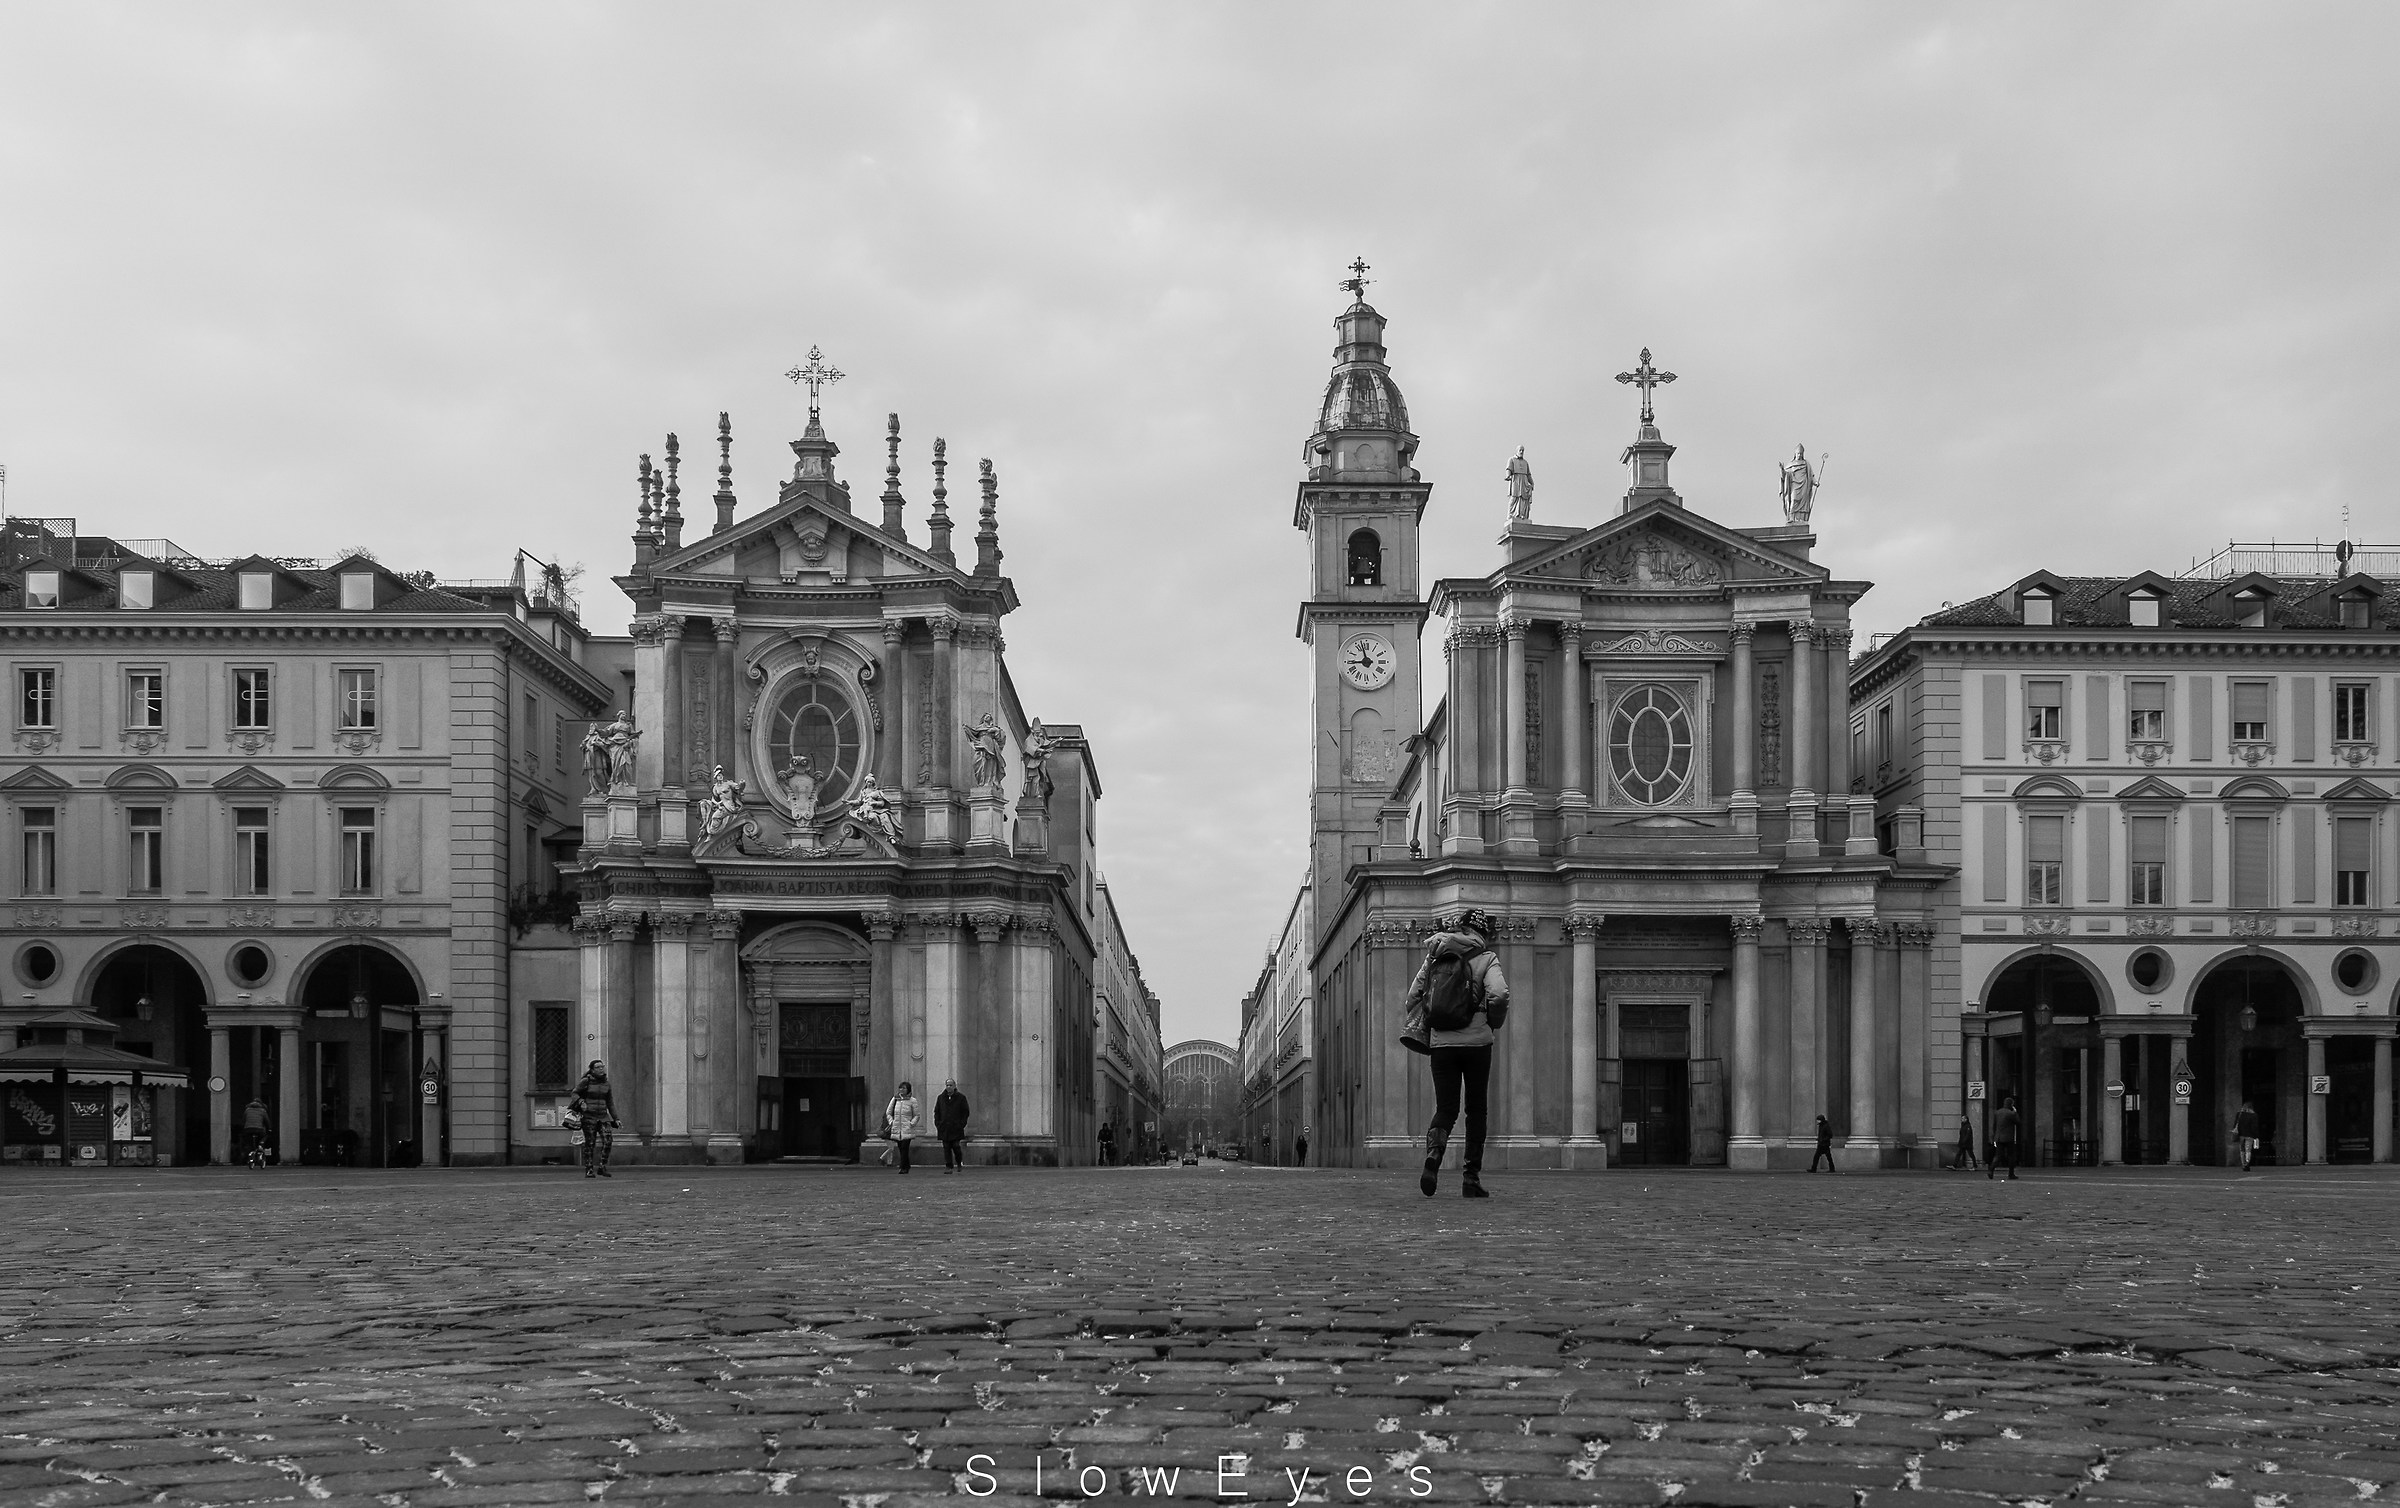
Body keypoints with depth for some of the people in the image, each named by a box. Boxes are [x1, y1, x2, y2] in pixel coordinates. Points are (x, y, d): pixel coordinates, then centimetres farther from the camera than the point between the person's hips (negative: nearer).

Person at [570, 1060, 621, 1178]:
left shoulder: (606, 1083, 7)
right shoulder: (585, 1081, -5)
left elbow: (610, 1103, 13)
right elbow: (575, 1094, 4)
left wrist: (616, 1119, 9)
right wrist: (581, 1102, -18)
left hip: (602, 1117, 3)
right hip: (588, 1117, -3)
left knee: (608, 1139, -13)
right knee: (590, 1143, -2)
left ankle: (602, 1167, -5)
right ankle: (589, 1170, 8)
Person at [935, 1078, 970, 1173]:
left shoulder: (961, 1098, 3)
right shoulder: (940, 1098, 12)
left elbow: (965, 1112, 5)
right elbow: (936, 1112, 15)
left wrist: (962, 1124, -5)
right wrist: (937, 1124, 3)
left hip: (956, 1128, -2)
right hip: (944, 1128, 2)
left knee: (956, 1146, -4)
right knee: (946, 1148, -1)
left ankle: (959, 1163, 20)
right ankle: (948, 1167, 1)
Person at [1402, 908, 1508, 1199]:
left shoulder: (1435, 956, 9)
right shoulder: (1486, 959, -1)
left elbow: (1412, 998, 7)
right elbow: (1498, 994, -17)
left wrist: (1420, 1031, 18)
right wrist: (1494, 1020, 1)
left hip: (1440, 1044, 3)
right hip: (1476, 1042, -2)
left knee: (1445, 1108, 7)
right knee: (1476, 1110, 9)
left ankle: (1433, 1153, -23)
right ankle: (1472, 1178, 7)